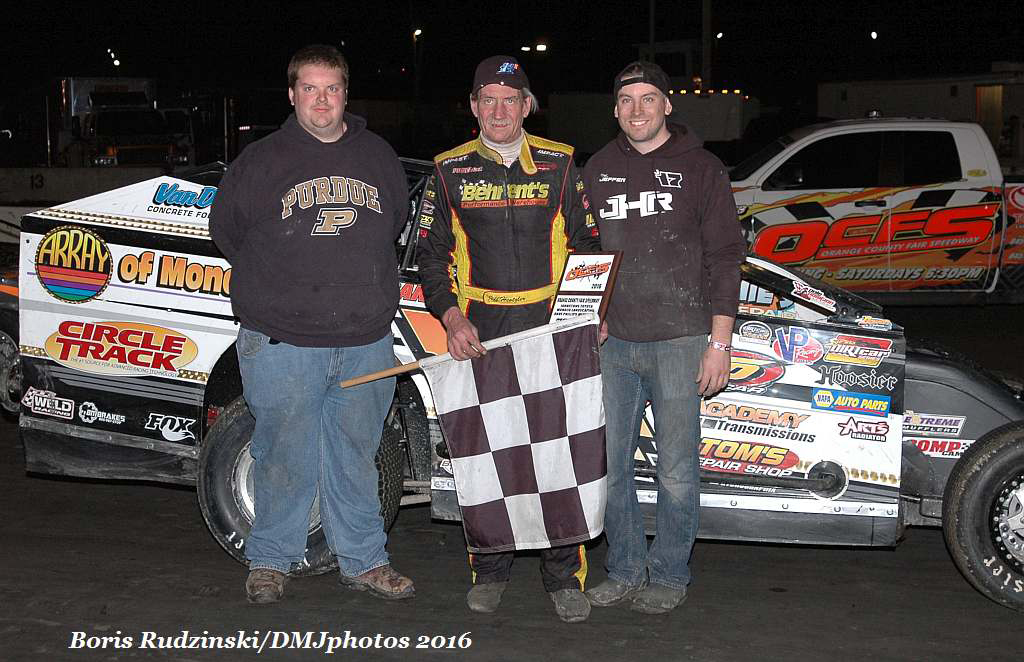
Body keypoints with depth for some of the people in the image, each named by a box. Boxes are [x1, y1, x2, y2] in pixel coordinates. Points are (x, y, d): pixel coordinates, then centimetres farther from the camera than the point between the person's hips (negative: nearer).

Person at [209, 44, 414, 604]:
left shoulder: (378, 157, 10)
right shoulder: (261, 161, 1)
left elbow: (396, 223, 23)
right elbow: (225, 228, 11)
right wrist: (276, 284, 12)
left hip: (366, 343, 3)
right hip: (282, 344, -3)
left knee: (356, 457, 13)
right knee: (285, 458, 4)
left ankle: (363, 559, 24)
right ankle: (270, 560, 20)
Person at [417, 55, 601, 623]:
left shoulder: (559, 164, 6)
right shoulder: (451, 171, 7)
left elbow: (586, 244, 10)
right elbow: (431, 255, 9)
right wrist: (452, 319, -6)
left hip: (551, 327, 0)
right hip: (479, 330, 1)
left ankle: (564, 576, 9)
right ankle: (489, 570, 19)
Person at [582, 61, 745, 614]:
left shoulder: (701, 169, 1)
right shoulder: (598, 170, 13)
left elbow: (724, 258, -2)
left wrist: (719, 344, -7)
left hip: (678, 342, -4)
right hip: (613, 342, 4)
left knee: (676, 470, 2)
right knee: (608, 463, 8)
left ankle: (668, 575, 18)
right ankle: (626, 570, 22)